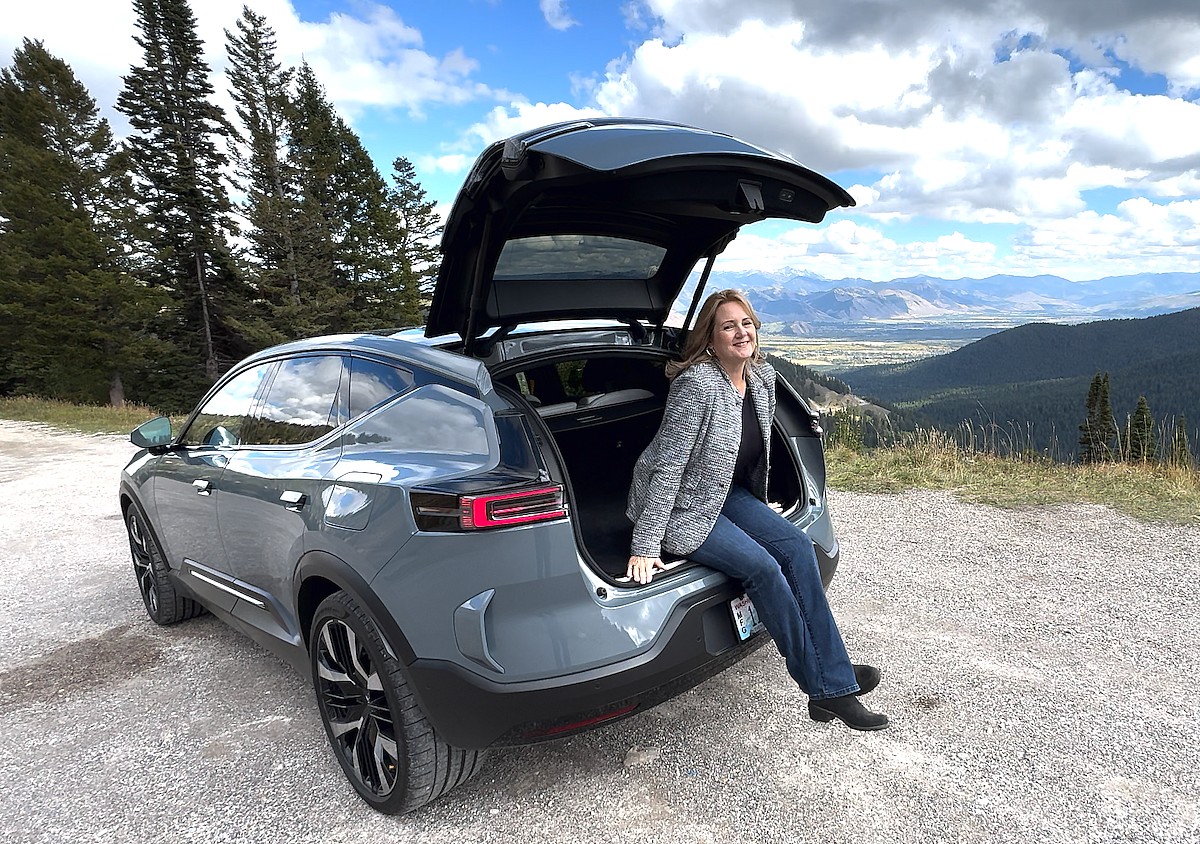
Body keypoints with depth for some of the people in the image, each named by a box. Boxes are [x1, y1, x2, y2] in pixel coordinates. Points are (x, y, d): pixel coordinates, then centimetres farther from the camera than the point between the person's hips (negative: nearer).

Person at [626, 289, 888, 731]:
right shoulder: (697, 384, -25)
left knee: (796, 545, -11)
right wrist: (645, 546, -27)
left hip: (728, 494, 8)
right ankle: (823, 683, -3)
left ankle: (834, 684, -5)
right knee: (761, 565, -22)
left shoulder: (763, 377, -1)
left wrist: (760, 508, 21)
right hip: (681, 508, -7)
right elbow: (668, 465, -26)